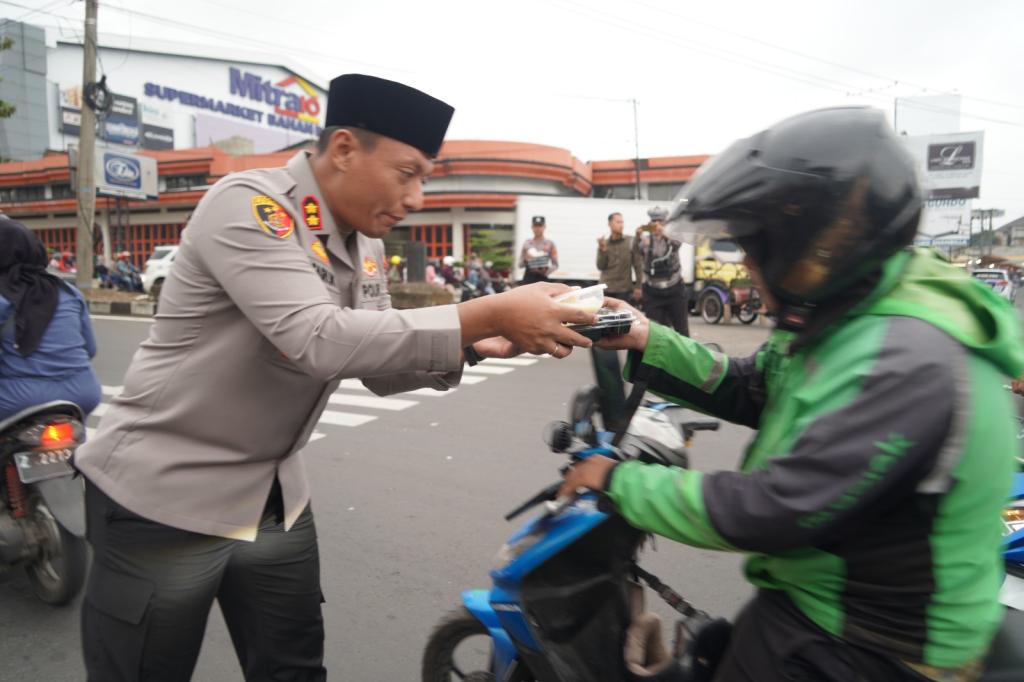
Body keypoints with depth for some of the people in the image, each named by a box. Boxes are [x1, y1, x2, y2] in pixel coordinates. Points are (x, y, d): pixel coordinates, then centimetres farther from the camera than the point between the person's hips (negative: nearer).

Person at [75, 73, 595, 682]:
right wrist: (488, 313, -33)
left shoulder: (364, 243, 3)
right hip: (165, 494, -6)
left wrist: (474, 346, -13)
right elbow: (319, 340, -34)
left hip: (273, 494, 7)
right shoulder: (247, 204, -21)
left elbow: (379, 363, 6)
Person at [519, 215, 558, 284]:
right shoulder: (526, 243, 8)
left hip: (542, 278, -2)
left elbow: (555, 265, 1)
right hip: (528, 278, 2)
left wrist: (546, 271, -17)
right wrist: (525, 260, -12)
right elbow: (520, 264, 9)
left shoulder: (549, 244, 1)